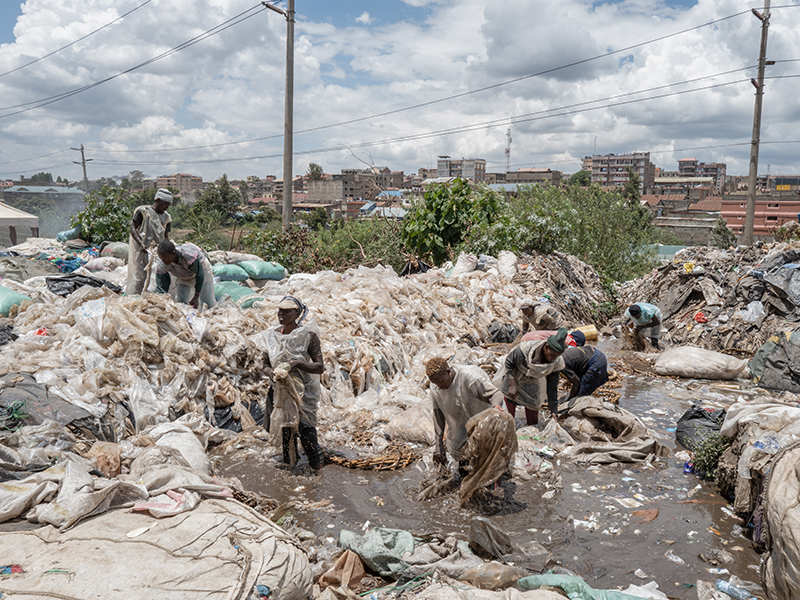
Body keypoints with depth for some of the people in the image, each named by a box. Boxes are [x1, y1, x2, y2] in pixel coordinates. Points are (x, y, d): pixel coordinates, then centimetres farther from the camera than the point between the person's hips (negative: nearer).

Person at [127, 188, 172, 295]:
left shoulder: (166, 217, 15)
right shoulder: (143, 211, -3)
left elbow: (166, 236, 15)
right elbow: (132, 228, -8)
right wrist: (141, 244, -23)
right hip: (140, 250, -5)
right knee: (138, 276, -7)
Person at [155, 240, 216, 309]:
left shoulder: (189, 255, -43)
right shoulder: (161, 265, -31)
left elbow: (200, 275, -30)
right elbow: (160, 287, -22)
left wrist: (196, 297, -29)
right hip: (183, 278, 3)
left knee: (209, 304, -2)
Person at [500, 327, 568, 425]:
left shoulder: (557, 363, -21)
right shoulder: (526, 348, -35)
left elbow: (552, 387, -9)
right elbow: (508, 362, -19)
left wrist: (554, 411, -7)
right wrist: (512, 385, -22)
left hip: (531, 386, 3)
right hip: (513, 380, -3)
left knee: (533, 421, 4)